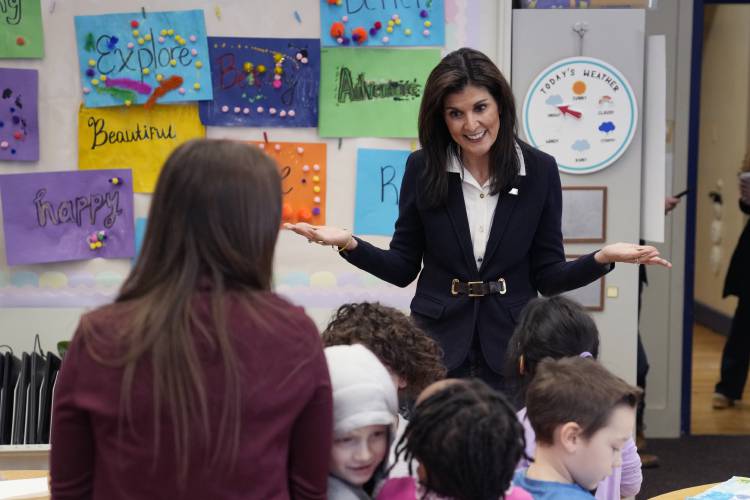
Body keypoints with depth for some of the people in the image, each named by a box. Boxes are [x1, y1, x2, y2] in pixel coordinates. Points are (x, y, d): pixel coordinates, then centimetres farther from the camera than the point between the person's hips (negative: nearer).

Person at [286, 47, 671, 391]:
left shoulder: (540, 170, -3)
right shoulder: (422, 168, -2)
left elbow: (548, 277, -1)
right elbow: (403, 268, 2)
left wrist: (602, 258, -18)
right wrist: (349, 244, -14)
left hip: (509, 350, 0)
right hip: (436, 347, 0)